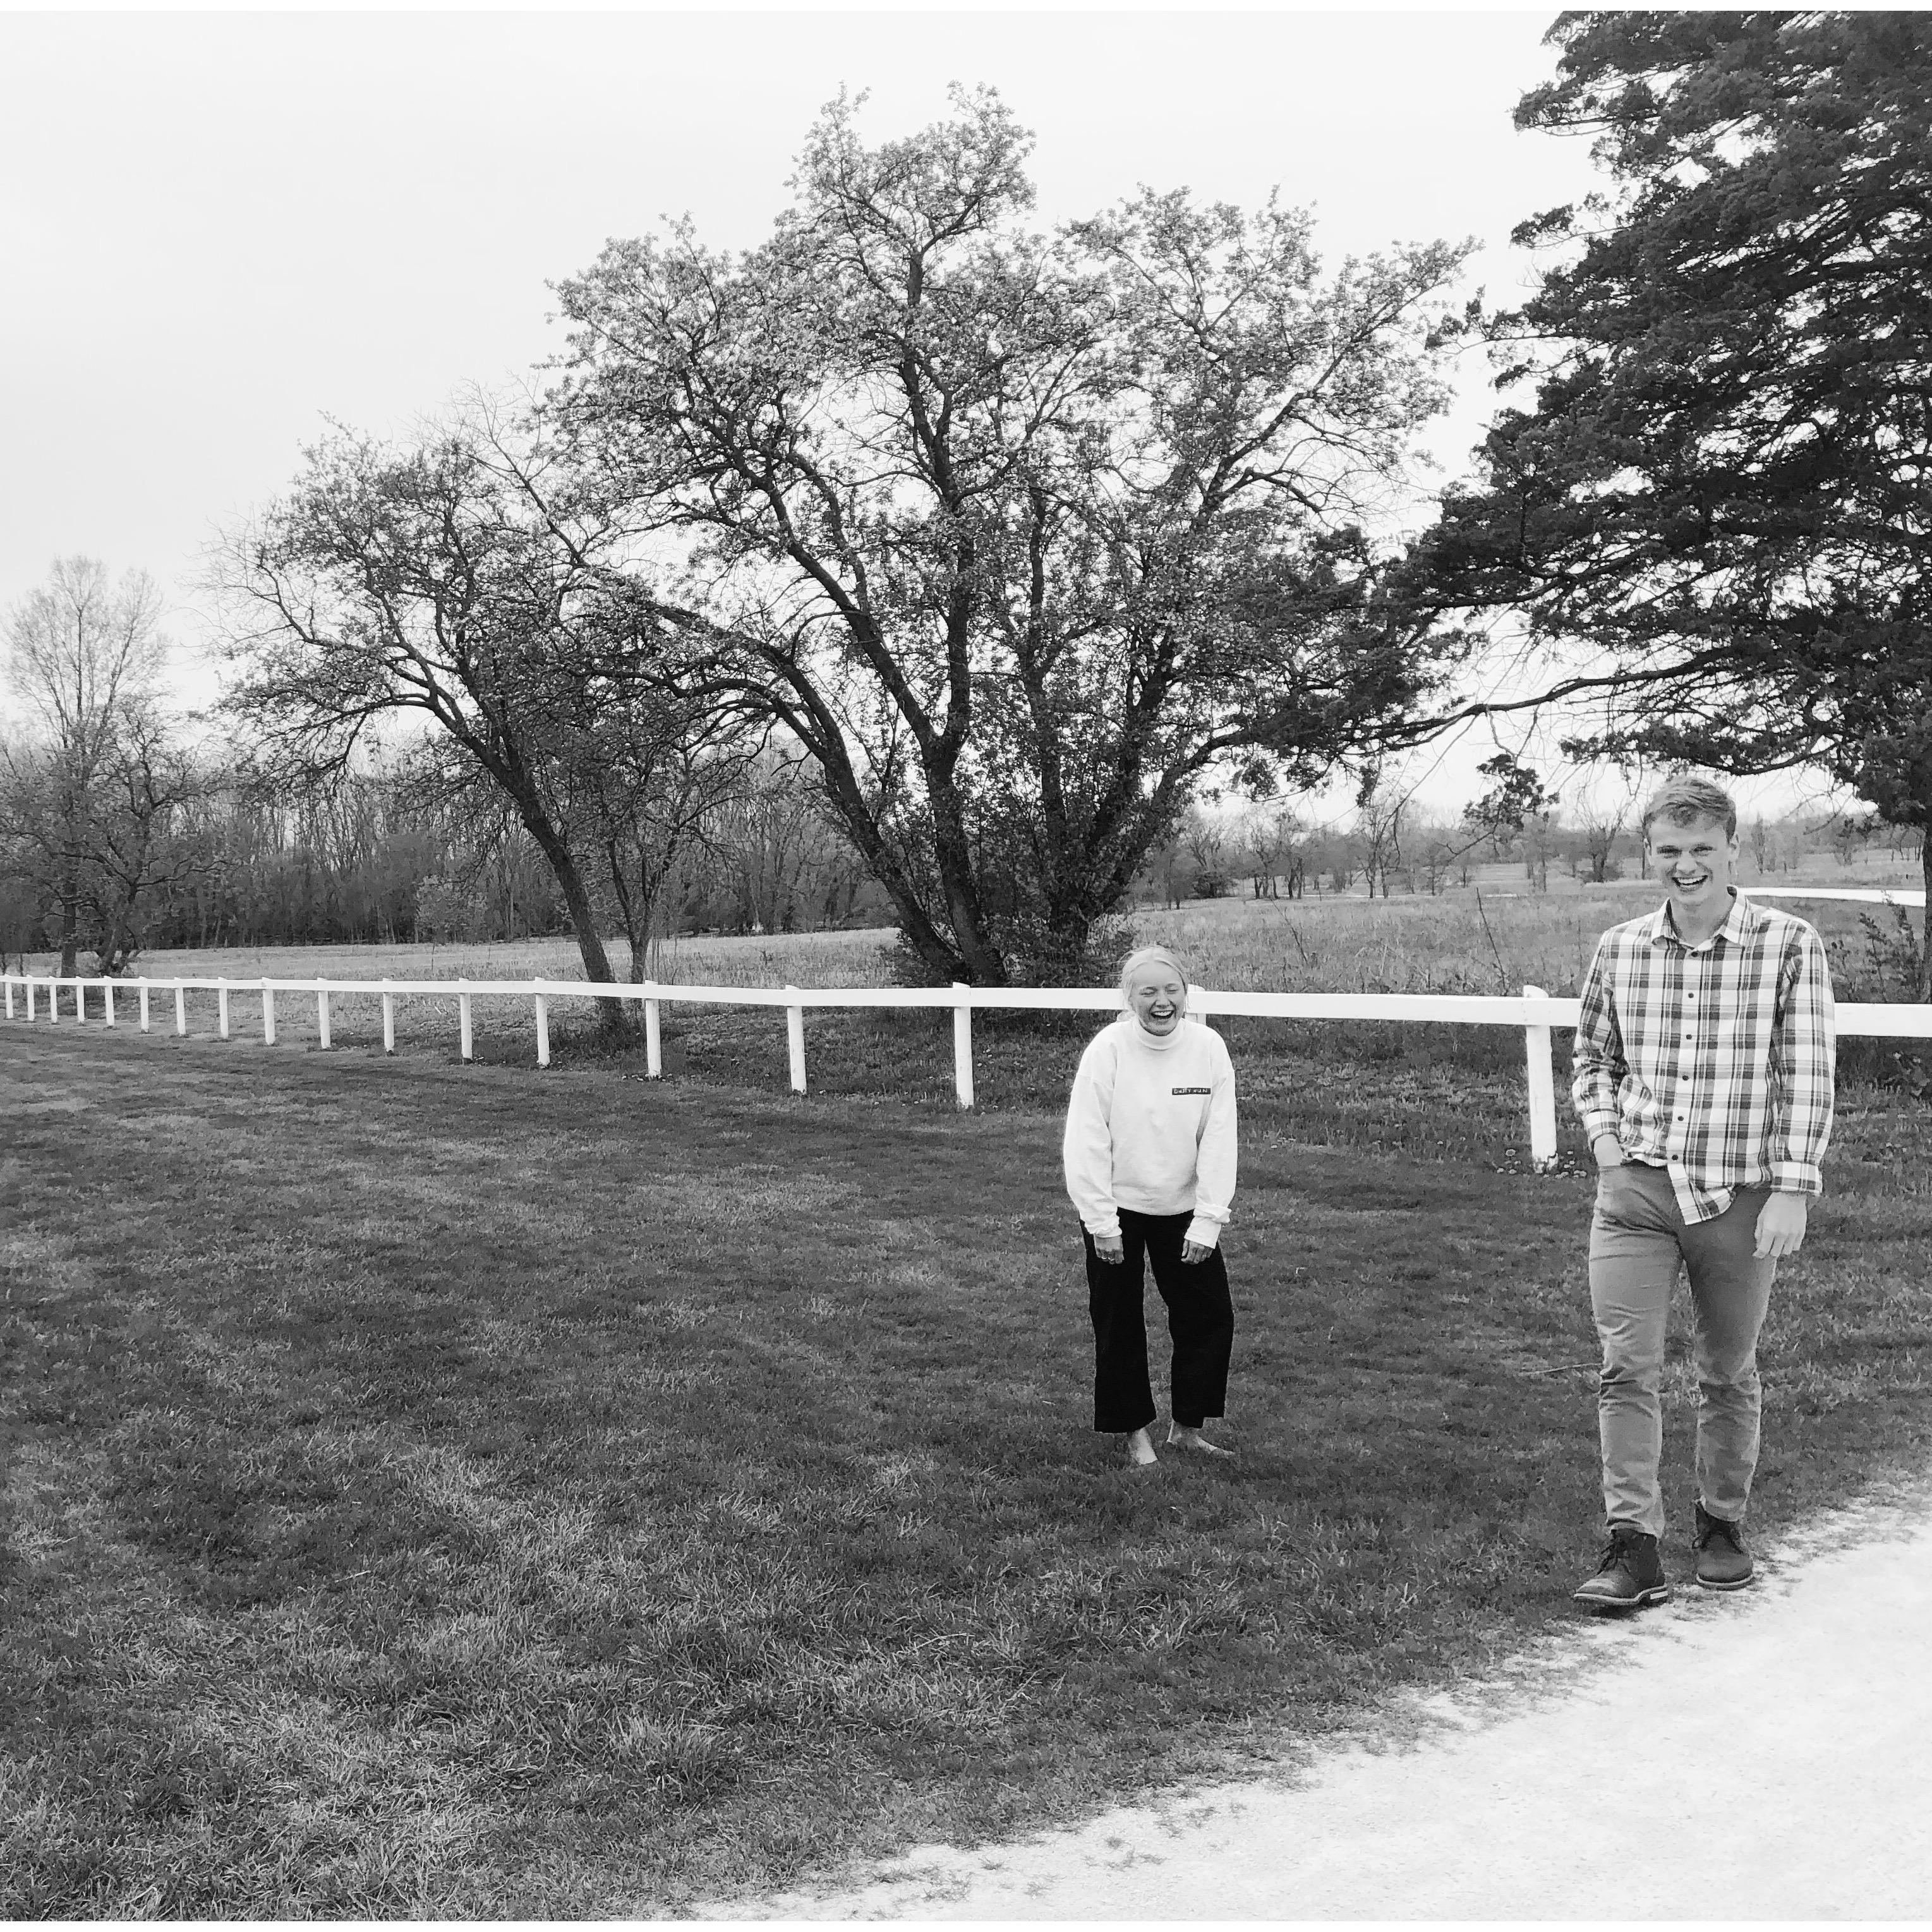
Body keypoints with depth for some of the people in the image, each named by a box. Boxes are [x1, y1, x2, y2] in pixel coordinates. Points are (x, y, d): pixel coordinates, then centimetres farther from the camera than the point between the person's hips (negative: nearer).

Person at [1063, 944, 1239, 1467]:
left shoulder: (1209, 1049, -11)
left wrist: (1208, 1221, -12)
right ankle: (1136, 1433, 24)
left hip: (1183, 1210, 3)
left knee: (1211, 1316, 5)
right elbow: (1085, 1142, -15)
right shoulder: (1107, 1050, -17)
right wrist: (1101, 1222, -16)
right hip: (1117, 1210, -3)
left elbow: (1218, 1141, -9)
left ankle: (1187, 1427, 23)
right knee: (1119, 1326, 6)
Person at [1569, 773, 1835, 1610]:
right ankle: (1633, 1547, -1)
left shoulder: (1788, 946, -5)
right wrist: (1604, 1136, 1)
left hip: (1739, 1196, -2)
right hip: (1634, 1192, 2)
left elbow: (1808, 1077, -7)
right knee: (1626, 1366, -5)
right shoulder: (1619, 949, 4)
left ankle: (1722, 1524, 30)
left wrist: (1792, 1189, -12)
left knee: (1727, 1373, 12)